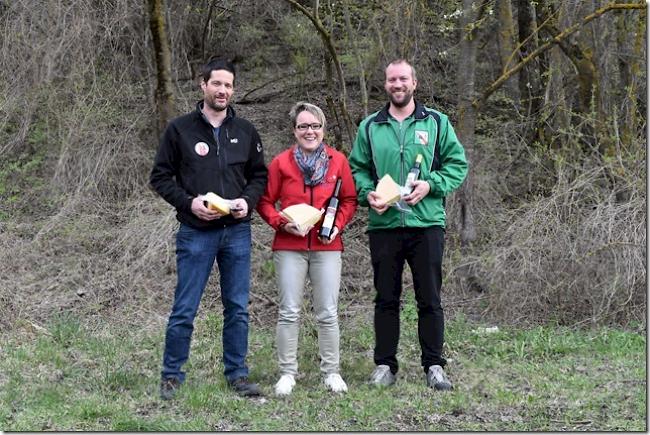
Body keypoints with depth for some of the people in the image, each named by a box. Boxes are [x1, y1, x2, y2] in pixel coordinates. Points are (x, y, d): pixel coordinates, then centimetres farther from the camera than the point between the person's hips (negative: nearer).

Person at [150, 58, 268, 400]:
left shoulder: (246, 132, 9)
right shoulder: (180, 129, 0)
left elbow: (259, 175, 16)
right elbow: (160, 177, 2)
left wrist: (249, 201, -4)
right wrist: (188, 202, -13)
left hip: (237, 231, 3)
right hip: (196, 232, -3)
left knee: (237, 308, 8)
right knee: (184, 310, 0)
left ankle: (237, 374, 19)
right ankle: (171, 375, 12)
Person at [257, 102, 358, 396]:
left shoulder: (338, 160, 5)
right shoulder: (281, 162, 2)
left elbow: (350, 200, 10)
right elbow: (265, 202, 6)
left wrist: (338, 225, -5)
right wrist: (282, 223, -10)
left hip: (327, 247, 1)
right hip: (289, 247, -1)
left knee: (328, 313, 3)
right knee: (289, 312, 1)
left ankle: (331, 372, 13)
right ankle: (287, 373, 9)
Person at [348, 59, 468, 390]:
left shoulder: (437, 123, 5)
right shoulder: (370, 126, 9)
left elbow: (458, 164, 5)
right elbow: (357, 168, 11)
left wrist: (430, 184, -11)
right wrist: (368, 193, -8)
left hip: (427, 223, -1)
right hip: (383, 224, 1)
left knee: (429, 298, 3)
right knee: (386, 298, 8)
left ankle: (434, 366, 12)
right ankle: (384, 365, 17)